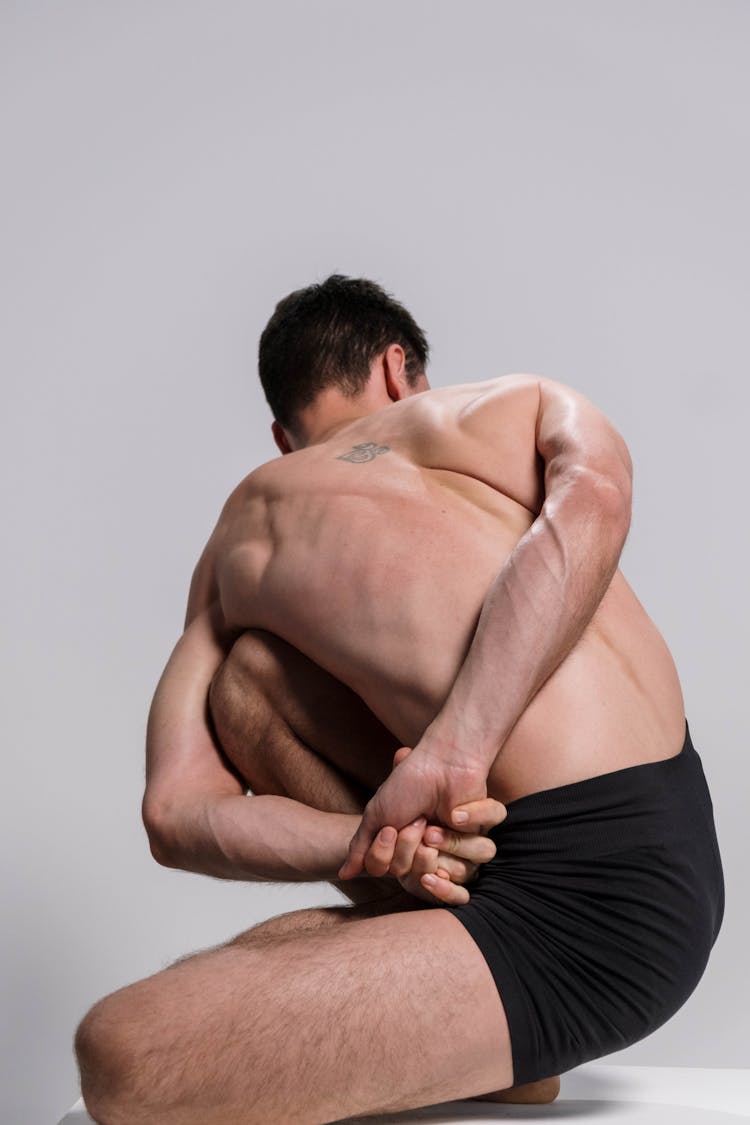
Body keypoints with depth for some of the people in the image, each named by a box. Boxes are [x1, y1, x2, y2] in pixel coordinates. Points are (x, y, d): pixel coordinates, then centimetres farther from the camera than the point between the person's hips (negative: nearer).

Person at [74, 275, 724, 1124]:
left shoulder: (233, 544, 13)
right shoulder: (511, 403, 13)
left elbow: (175, 814, 5)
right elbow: (591, 496, -12)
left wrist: (366, 845, -8)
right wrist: (453, 750, -16)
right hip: (674, 854, 5)